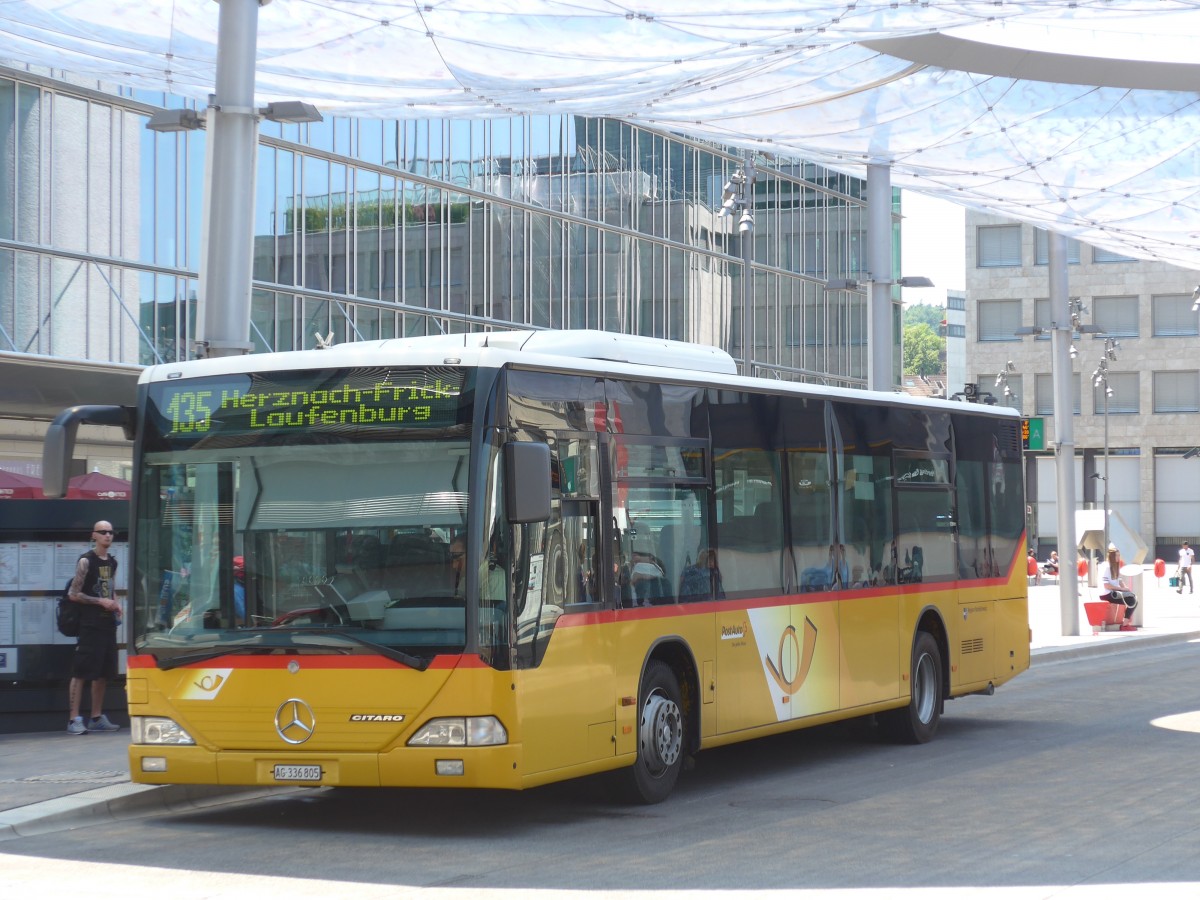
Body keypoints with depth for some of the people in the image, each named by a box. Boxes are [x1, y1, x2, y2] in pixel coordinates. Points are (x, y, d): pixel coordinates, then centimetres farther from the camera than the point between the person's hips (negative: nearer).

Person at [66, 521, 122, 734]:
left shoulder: (112, 562, 14)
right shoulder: (86, 561, -8)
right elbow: (73, 594, -11)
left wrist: (115, 604, 7)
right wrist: (100, 602, -14)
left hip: (108, 623, 8)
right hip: (90, 624, -7)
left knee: (103, 672, 10)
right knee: (81, 671, -8)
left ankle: (97, 718, 18)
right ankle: (74, 720, -9)